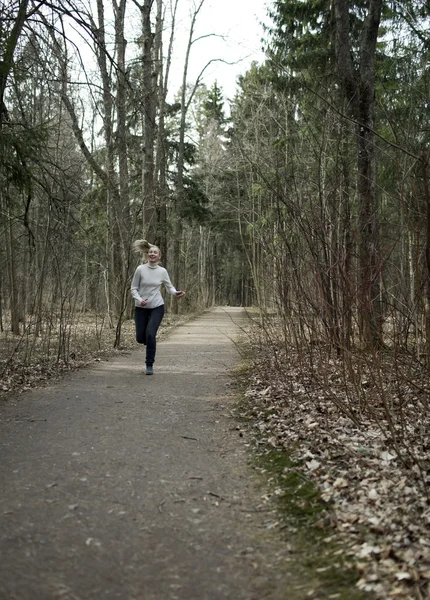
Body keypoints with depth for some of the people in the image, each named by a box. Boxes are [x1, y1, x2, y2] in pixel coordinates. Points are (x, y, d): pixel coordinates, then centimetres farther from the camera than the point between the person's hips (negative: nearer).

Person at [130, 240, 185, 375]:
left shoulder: (162, 271, -5)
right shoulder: (140, 269, -8)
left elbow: (169, 287, 5)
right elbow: (133, 288, -3)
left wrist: (176, 293, -17)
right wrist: (139, 299, -21)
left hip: (157, 307, -1)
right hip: (141, 308, 1)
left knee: (150, 334, -17)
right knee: (140, 338, 2)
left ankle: (149, 365, -1)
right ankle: (151, 343, 41)